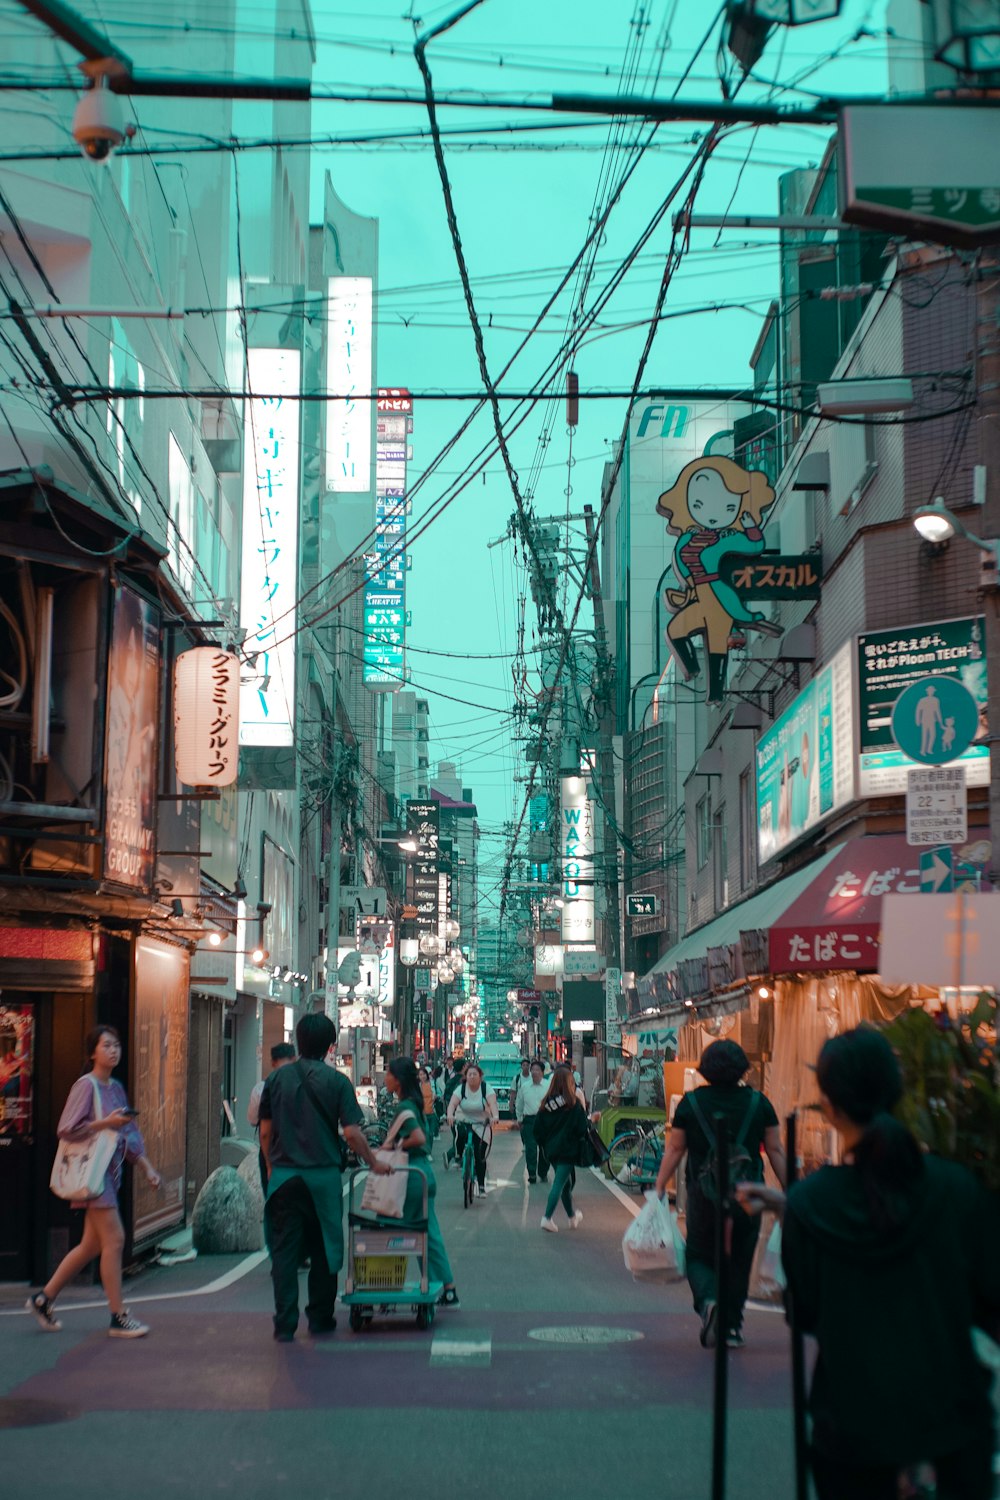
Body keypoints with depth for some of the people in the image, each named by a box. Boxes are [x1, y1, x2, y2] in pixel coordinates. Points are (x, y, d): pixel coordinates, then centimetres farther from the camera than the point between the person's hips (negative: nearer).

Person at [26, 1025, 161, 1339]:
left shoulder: (116, 1088, 15)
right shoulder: (86, 1085, -9)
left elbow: (130, 1136, 21)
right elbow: (66, 1130, -15)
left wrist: (146, 1167, 14)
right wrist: (106, 1123, -19)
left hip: (110, 1171, 9)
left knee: (93, 1245, 11)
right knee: (114, 1239, -10)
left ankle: (43, 1298, 23)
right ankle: (118, 1318, -4)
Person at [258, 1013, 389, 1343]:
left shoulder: (277, 1078, 3)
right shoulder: (336, 1081, -5)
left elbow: (265, 1130, 7)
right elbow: (351, 1132, -9)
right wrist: (373, 1163, 5)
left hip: (284, 1175, 2)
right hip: (323, 1176, -2)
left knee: (284, 1250, 3)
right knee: (323, 1248, 12)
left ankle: (285, 1324, 0)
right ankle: (320, 1318, 19)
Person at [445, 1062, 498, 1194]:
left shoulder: (486, 1089, -10)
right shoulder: (461, 1089, -7)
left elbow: (493, 1104, -24)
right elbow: (452, 1104, -19)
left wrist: (495, 1117, -44)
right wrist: (450, 1115, -41)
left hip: (481, 1125, 0)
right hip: (463, 1122, 0)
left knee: (480, 1157, -2)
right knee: (460, 1134, -37)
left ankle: (481, 1186, 11)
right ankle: (457, 1156, -13)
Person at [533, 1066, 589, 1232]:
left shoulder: (546, 1103, 1)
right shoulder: (573, 1103, -13)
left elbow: (537, 1129, 3)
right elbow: (582, 1128, -14)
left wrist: (545, 1145, 16)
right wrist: (591, 1121, 7)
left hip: (551, 1150, 6)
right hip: (568, 1150, -6)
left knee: (566, 1183, 20)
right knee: (559, 1184, -4)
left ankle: (573, 1218, 33)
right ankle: (547, 1218, -13)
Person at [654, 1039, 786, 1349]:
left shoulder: (690, 1103, -1)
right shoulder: (759, 1103, 1)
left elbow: (674, 1149, 1)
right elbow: (775, 1151, 3)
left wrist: (660, 1187, 9)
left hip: (704, 1194, -1)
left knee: (699, 1255, 12)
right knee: (739, 1260, 14)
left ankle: (708, 1299, -16)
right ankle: (732, 1326, 17)